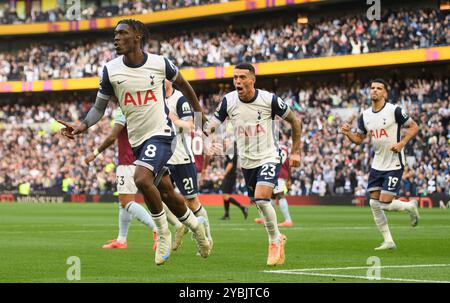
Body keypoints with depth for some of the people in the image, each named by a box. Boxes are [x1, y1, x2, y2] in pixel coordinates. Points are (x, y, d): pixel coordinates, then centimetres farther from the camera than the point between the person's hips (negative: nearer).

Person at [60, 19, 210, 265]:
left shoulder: (160, 64, -8)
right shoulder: (111, 70, -3)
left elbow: (182, 84, 12)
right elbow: (99, 107, 4)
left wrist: (198, 112, 21)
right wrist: (82, 126, -15)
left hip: (160, 134, -4)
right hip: (137, 140, 4)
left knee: (142, 179, -27)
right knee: (165, 192, 12)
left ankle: (163, 233, -9)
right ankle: (196, 227, 37)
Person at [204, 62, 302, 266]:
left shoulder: (269, 100, -14)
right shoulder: (228, 101, -7)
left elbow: (294, 121, -1)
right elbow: (212, 124, -4)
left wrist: (296, 151, 0)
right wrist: (208, 129, -29)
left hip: (269, 158, -4)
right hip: (246, 162, 4)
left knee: (261, 199, -23)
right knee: (259, 204, 10)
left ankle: (274, 240, -4)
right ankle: (278, 238, 35)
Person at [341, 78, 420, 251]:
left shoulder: (394, 111, -11)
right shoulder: (365, 116, 6)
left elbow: (414, 127, -4)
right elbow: (359, 139, 15)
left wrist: (402, 143, -18)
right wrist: (348, 133, -6)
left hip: (394, 165, -6)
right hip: (377, 164, 6)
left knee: (385, 203, -12)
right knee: (374, 203, 1)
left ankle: (410, 206, 20)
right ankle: (388, 241, 12)